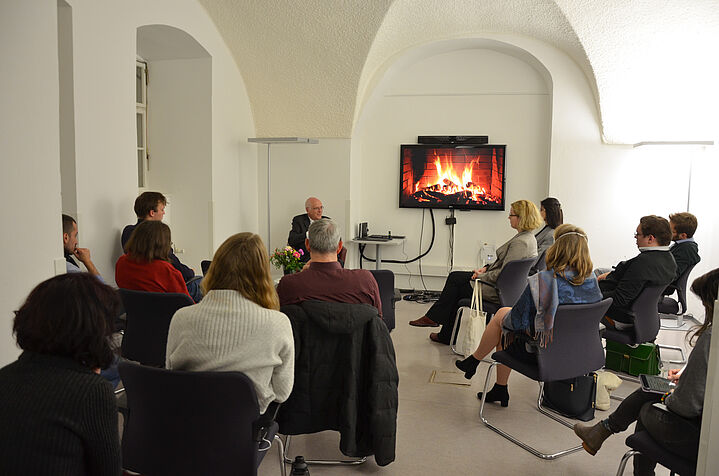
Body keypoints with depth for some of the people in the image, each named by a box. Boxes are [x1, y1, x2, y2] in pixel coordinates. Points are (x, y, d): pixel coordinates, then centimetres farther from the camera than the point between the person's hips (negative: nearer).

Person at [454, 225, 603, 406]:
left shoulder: (540, 282, -27)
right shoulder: (592, 282, -9)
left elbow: (518, 321, -20)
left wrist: (505, 321, 4)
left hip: (540, 351, -6)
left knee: (501, 315, 18)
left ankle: (474, 361, 39)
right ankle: (500, 389, 32)